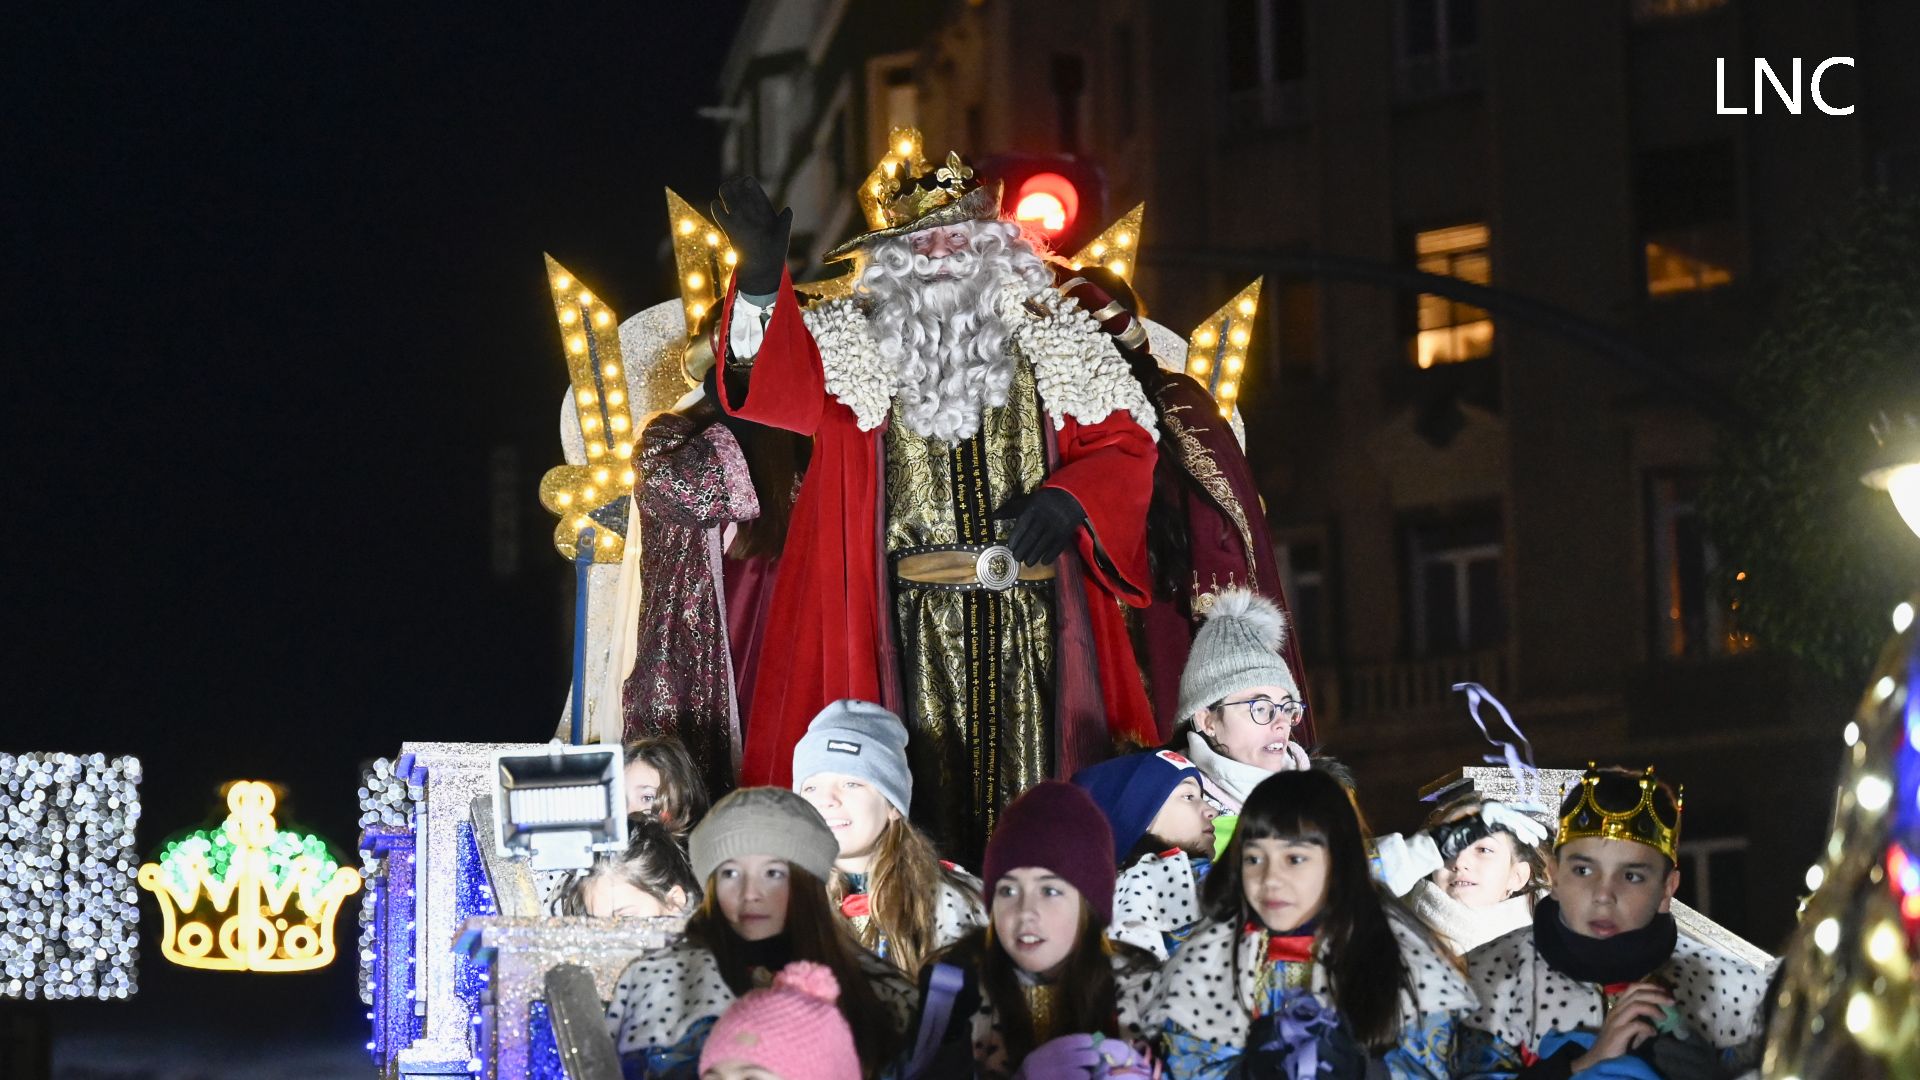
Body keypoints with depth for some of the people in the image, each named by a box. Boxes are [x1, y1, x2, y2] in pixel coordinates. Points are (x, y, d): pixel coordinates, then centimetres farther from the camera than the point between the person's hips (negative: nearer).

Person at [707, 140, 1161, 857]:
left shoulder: (1050, 341, 10)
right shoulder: (853, 344, 6)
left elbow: (1124, 441, 11)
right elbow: (775, 388, -12)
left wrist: (1068, 499, -10)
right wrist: (761, 277, -29)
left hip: (1035, 623, 1)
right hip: (912, 627, -1)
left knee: (1031, 781, 1)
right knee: (926, 792, -3)